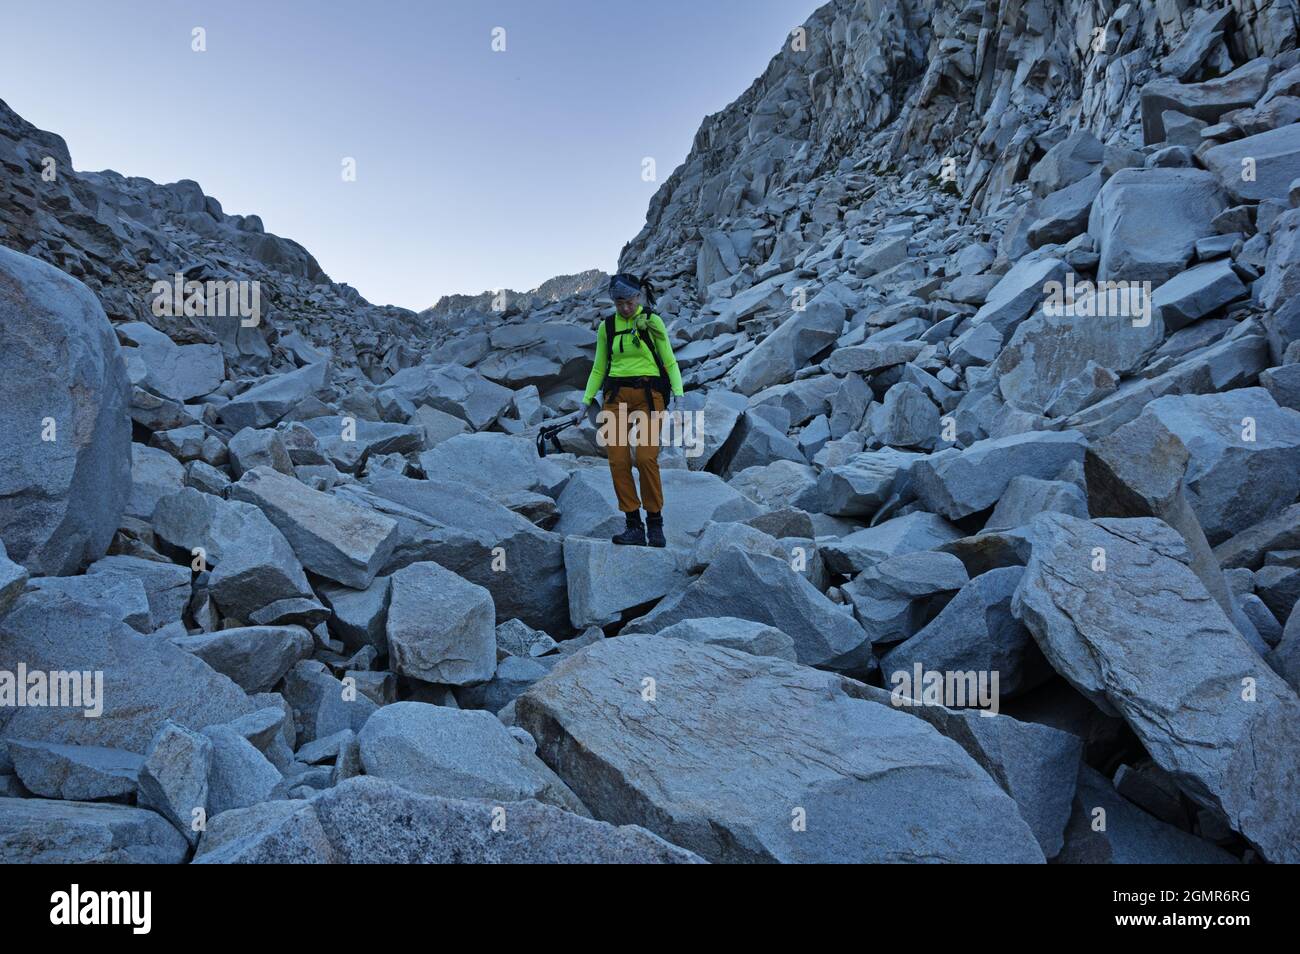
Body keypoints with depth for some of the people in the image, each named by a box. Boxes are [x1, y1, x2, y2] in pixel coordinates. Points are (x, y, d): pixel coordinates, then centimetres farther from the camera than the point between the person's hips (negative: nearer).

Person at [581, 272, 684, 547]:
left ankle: (655, 523, -2)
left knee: (646, 458, -17)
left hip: (649, 395, -3)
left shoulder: (652, 322, 3)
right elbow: (599, 367, 18)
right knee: (618, 460, -7)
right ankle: (634, 526, -1)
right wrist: (587, 398, 10)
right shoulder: (607, 326, 11)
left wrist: (677, 391, -10)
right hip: (616, 396, 3)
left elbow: (670, 362, 4)